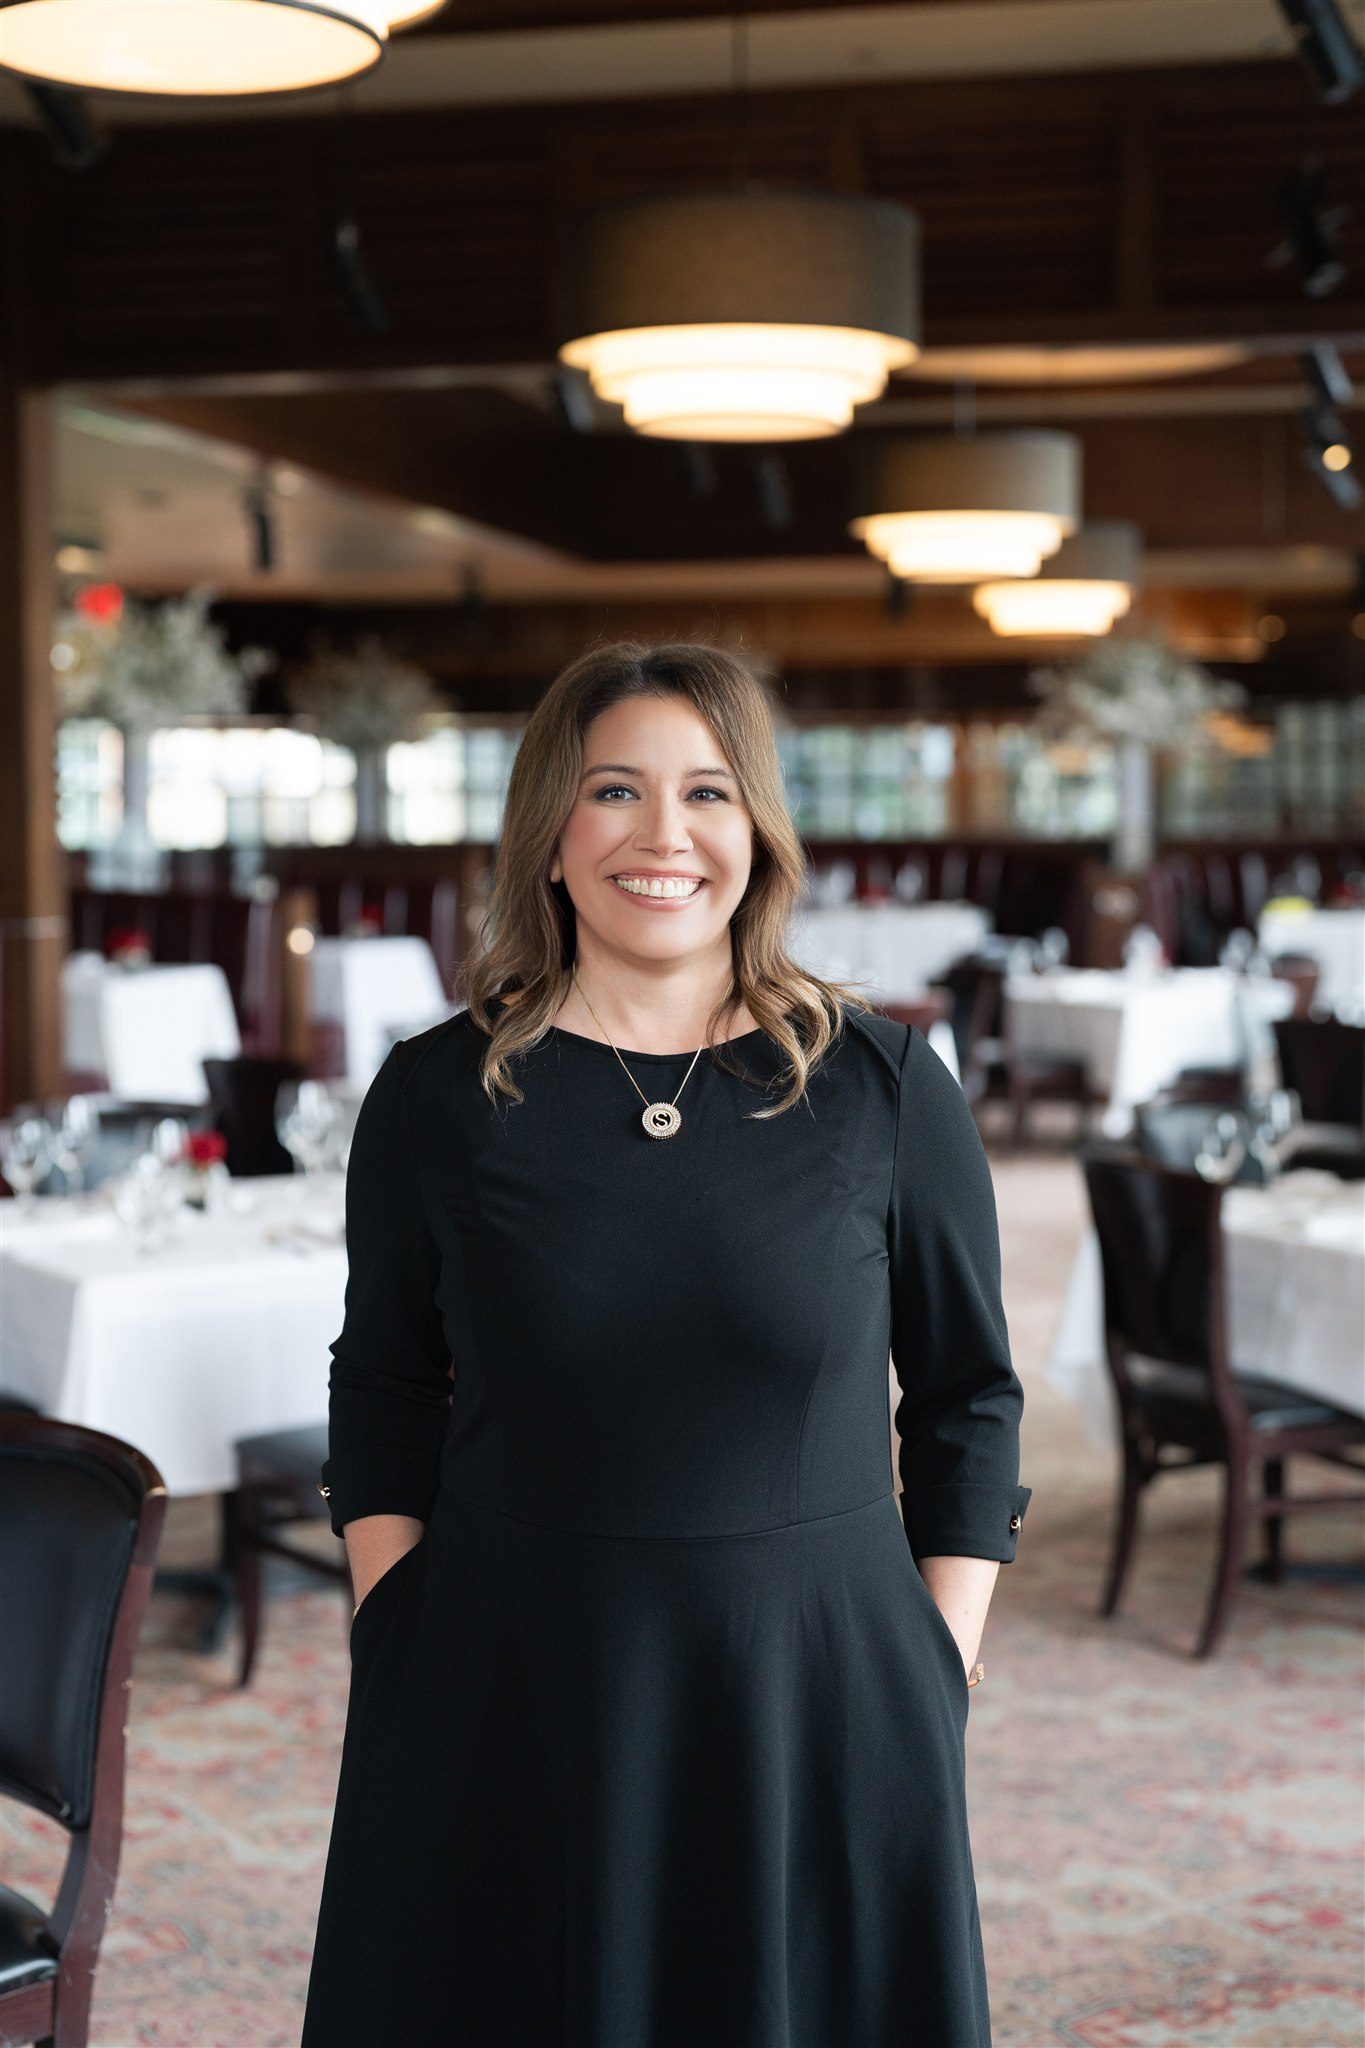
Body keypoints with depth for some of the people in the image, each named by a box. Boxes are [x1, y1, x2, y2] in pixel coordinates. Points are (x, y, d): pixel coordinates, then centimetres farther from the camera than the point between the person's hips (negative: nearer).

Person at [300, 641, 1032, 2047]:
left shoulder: (882, 1087, -1)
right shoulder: (437, 1097, 0)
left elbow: (968, 1400, 4)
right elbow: (383, 1404, 7)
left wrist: (938, 1686, -1)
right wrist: (404, 1656, -2)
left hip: (821, 1717, 0)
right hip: (509, 1708, 0)